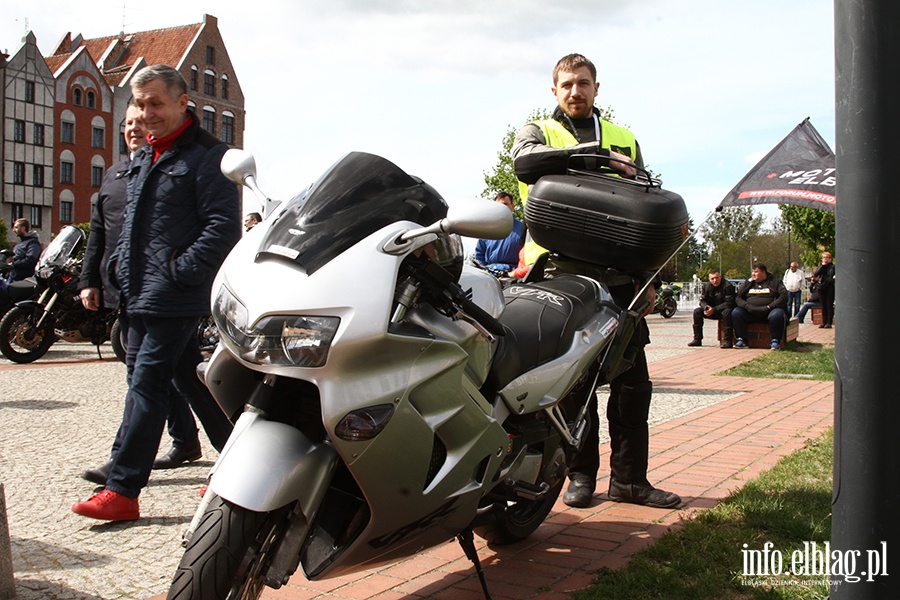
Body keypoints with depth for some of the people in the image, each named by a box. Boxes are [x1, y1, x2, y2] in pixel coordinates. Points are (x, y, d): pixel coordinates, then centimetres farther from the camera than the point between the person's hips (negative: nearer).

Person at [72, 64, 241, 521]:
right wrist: (121, 267, 14)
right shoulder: (142, 159, 19)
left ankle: (122, 491, -1)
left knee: (147, 388, -8)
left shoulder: (206, 155, -8)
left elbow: (224, 226, -16)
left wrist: (180, 271, -18)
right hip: (141, 295, 9)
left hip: (176, 298, -9)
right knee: (193, 385, 14)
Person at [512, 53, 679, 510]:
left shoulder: (624, 140, 20)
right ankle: (581, 474, 15)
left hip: (619, 278, 3)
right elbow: (526, 162, -16)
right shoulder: (537, 133, 11)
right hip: (562, 275, -3)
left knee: (633, 380, 3)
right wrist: (595, 155, -19)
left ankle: (629, 477, 12)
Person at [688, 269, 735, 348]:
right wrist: (706, 308, -21)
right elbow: (702, 300, 4)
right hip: (712, 311, 6)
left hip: (724, 310, -6)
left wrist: (714, 309, -28)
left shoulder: (728, 286, -16)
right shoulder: (707, 286, 2)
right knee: (697, 311, -12)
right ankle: (697, 339, -10)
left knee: (727, 312, -39)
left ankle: (728, 341, -36)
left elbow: (729, 303, -22)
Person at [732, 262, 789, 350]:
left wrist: (769, 306, -16)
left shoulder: (775, 281, 9)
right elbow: (737, 297, 8)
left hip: (769, 311, -3)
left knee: (777, 314, -36)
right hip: (750, 312, 3)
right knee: (735, 312, -23)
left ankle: (775, 341, -20)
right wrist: (747, 306, -12)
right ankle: (742, 340, -18)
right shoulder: (748, 283, 18)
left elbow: (784, 297, -5)